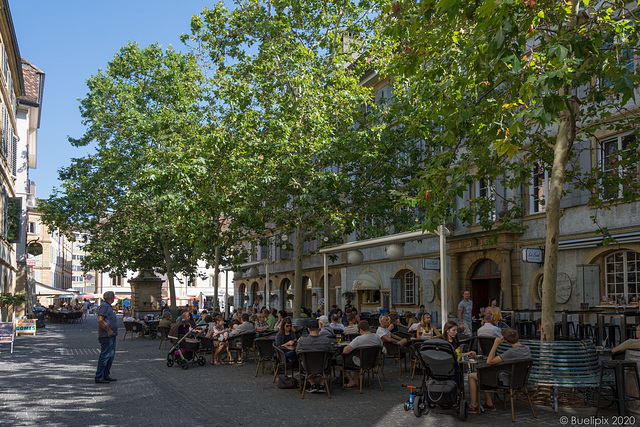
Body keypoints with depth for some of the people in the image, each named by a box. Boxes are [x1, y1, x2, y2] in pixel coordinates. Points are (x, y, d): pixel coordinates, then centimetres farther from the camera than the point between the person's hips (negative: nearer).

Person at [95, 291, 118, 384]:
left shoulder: (108, 306, 18)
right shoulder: (104, 306, -15)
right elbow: (100, 320, -25)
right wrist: (109, 330, -21)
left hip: (111, 335, 11)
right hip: (106, 336, -11)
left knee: (111, 355, 15)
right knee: (105, 356, -7)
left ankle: (106, 375, 23)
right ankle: (99, 377, -1)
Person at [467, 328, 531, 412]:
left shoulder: (512, 352, -31)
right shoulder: (527, 349, -5)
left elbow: (489, 361, -26)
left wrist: (495, 344, -23)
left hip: (505, 381, -8)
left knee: (472, 376, 4)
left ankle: (473, 406, 12)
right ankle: (489, 404, 30)